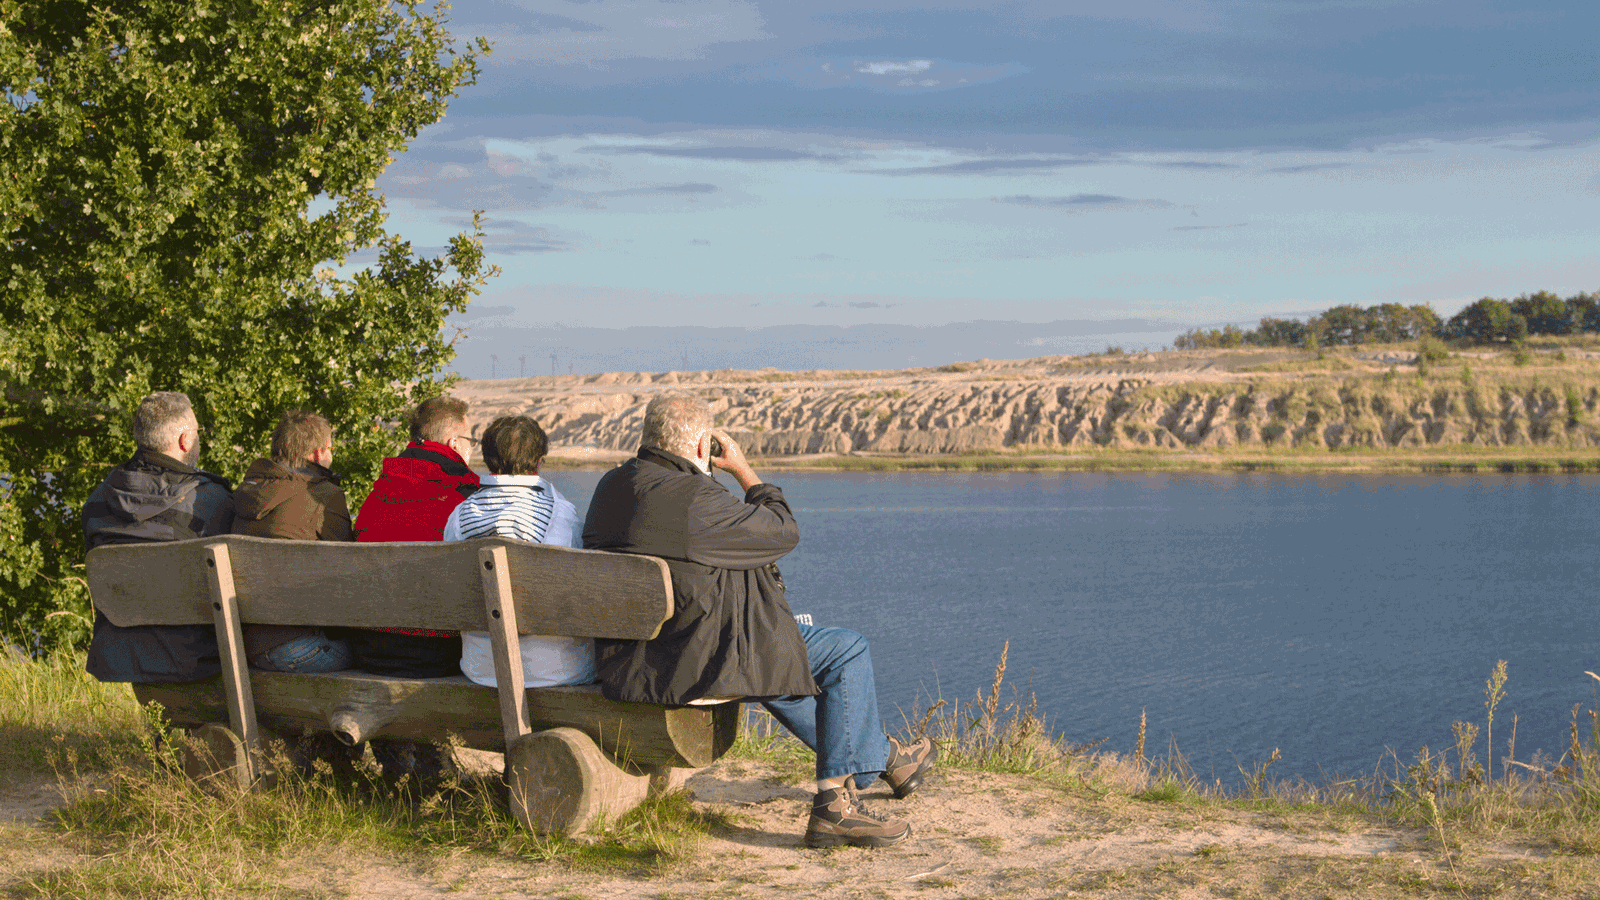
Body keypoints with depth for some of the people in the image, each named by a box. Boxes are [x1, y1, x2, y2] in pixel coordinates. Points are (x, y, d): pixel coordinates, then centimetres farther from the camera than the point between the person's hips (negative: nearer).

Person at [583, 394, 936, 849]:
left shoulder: (612, 486, 5)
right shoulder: (695, 499, -23)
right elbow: (783, 531, -8)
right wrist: (743, 470, 3)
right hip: (694, 664, -10)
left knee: (784, 661, 32)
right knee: (847, 651, 5)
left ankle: (884, 755, 41)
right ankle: (834, 803, 6)